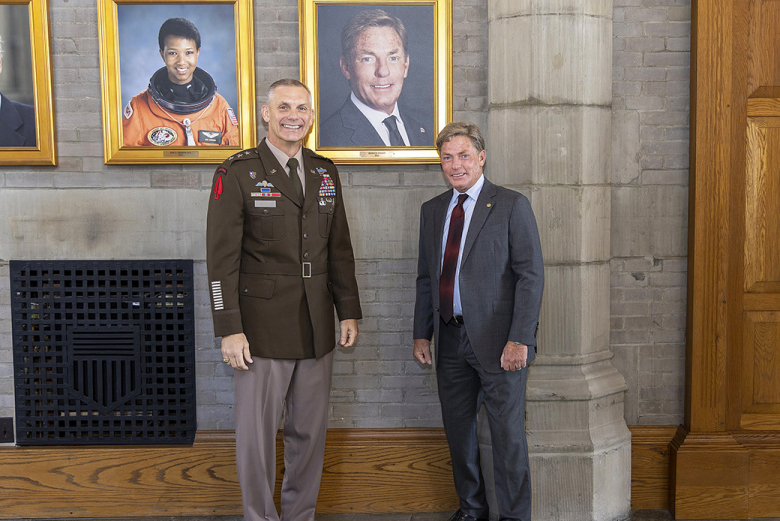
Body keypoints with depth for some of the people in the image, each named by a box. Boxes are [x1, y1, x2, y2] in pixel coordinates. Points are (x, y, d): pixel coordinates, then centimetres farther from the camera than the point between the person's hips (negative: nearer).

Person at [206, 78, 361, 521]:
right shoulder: (238, 172, -5)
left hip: (317, 329, 5)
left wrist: (349, 312, 9)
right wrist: (229, 329, -13)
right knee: (257, 433, 5)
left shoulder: (325, 172, 10)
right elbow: (222, 256, -9)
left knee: (310, 431, 14)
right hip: (262, 328, -4)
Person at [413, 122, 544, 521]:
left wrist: (519, 339, -16)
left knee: (507, 433, 4)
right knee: (458, 429, 14)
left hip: (498, 341, -5)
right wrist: (422, 334, 9)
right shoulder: (432, 210, 12)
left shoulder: (511, 206, -4)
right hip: (450, 339, 5)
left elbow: (531, 275, -9)